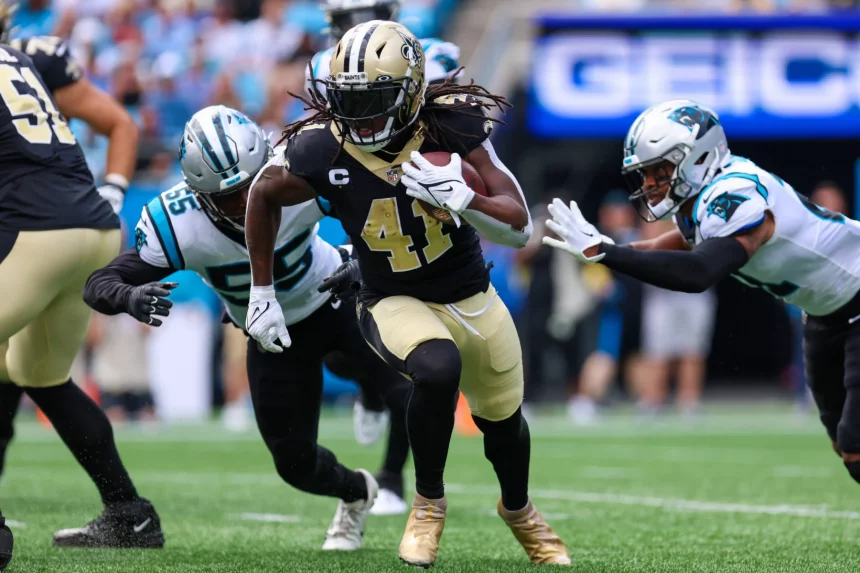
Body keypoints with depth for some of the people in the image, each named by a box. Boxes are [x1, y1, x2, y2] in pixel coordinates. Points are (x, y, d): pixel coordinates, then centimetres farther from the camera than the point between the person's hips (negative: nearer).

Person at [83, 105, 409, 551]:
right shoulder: (177, 225, -31)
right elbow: (99, 284, -26)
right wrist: (131, 299, -49)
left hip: (335, 296, -1)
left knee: (412, 394, -21)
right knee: (295, 463, 6)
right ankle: (356, 494, 41)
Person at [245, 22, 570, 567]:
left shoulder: (453, 127, -22)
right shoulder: (322, 153, -25)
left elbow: (519, 227, -19)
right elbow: (264, 194, -3)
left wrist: (459, 197, -38)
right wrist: (262, 292, 2)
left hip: (470, 294, 3)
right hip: (395, 302, -3)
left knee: (503, 419, 18)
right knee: (438, 368, -34)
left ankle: (519, 511, 53)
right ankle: (429, 504, -10)